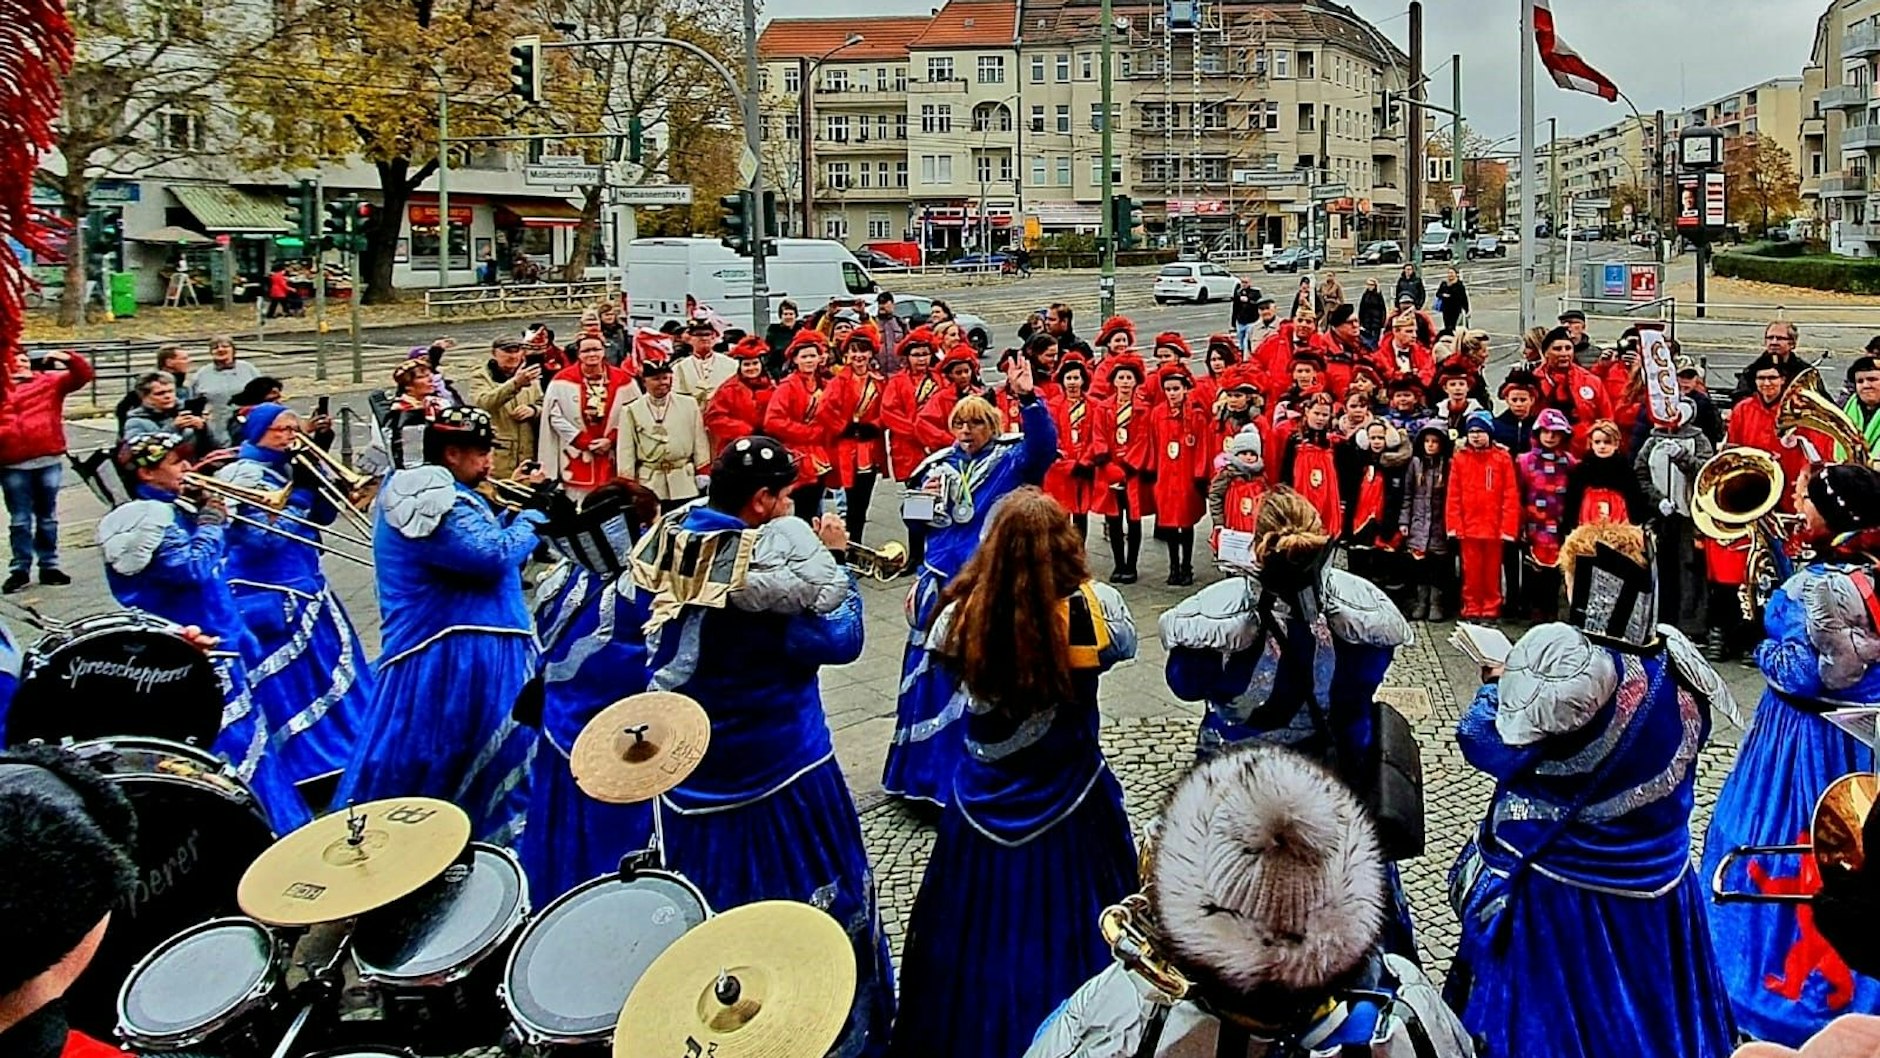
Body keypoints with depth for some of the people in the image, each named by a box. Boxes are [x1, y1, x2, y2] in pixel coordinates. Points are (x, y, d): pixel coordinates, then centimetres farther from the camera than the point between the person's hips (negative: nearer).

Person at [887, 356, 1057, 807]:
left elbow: (1044, 445, -24)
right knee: (933, 674, 12)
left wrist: (1028, 398, -38)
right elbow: (913, 516, 18)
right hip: (940, 582, 5)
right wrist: (923, 500, -5)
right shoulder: (940, 464, 10)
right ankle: (929, 768, 26)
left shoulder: (1009, 461, -3)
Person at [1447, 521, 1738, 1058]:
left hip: (1557, 885, -6)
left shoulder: (1562, 656, -25)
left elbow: (1491, 748, -18)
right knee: (1648, 1012, 21)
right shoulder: (1679, 659, -4)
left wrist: (1496, 684, 0)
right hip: (1657, 881, 6)